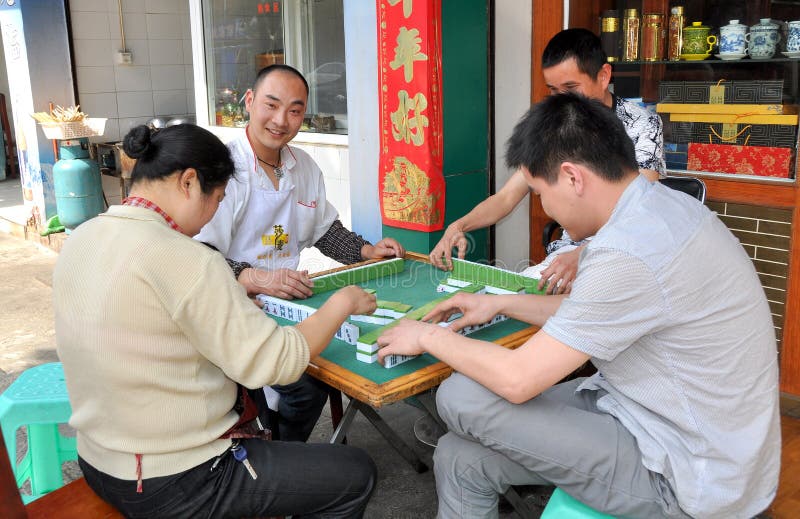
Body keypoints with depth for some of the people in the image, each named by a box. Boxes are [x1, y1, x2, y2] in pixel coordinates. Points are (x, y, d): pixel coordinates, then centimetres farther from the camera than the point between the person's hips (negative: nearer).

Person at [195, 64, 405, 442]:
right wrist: (257, 279, -34)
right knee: (304, 382, -25)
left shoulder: (305, 167, 11)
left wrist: (369, 251, 7)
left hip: (289, 299, 8)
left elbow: (325, 230, 23)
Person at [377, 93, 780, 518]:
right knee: (461, 459, 3)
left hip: (685, 478, -9)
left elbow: (517, 380, -22)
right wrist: (501, 304, 16)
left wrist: (429, 335, -6)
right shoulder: (665, 206, 2)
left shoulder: (629, 252, -28)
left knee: (461, 399, -10)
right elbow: (594, 314, 17)